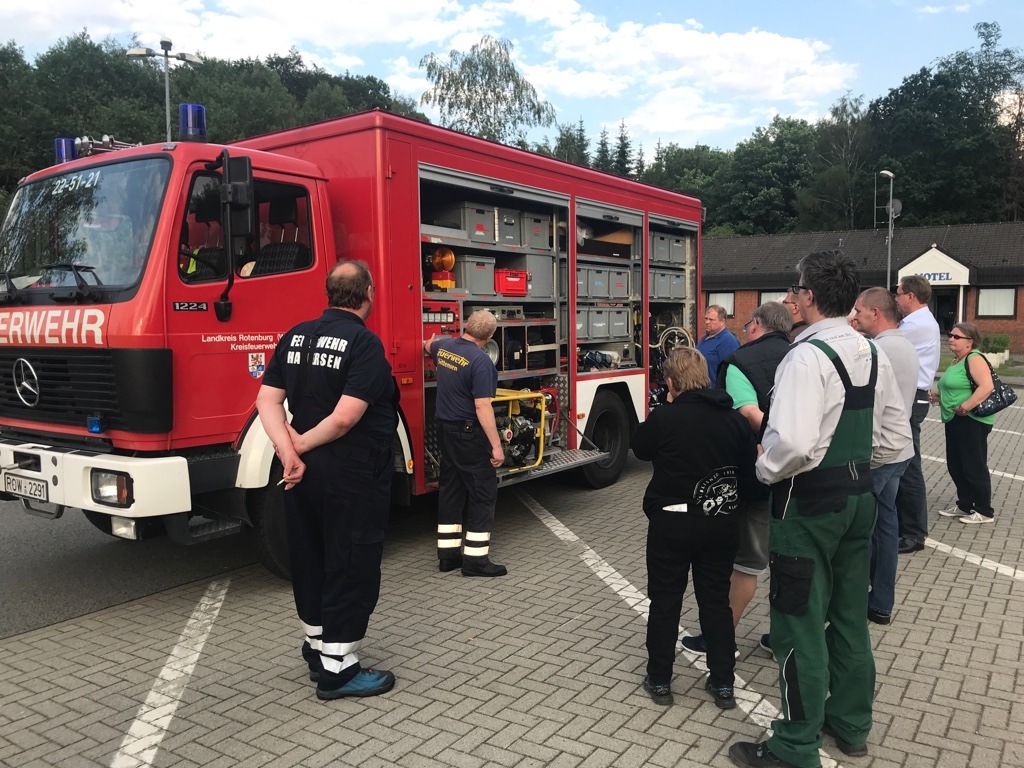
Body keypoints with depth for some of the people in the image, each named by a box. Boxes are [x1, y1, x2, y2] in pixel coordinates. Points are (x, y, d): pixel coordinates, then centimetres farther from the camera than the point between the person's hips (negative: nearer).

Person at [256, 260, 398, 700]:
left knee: (310, 560, 19)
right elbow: (346, 417, -25)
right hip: (353, 477, -7)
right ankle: (337, 669, 12)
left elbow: (268, 400, -1)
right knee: (353, 568, 4)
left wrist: (288, 451, -10)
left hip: (305, 472, 8)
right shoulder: (364, 343, -16)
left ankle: (317, 649, 35)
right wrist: (302, 444, -11)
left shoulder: (296, 337, 6)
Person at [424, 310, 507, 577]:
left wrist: (432, 340, 54)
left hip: (447, 429, 8)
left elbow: (429, 346, 30)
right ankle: (475, 559, 2)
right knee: (483, 493, 0)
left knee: (451, 490, 14)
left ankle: (448, 553, 19)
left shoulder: (443, 346, 4)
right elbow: (482, 406, -25)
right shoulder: (480, 360, -21)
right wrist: (496, 445, -22)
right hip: (471, 434, -8)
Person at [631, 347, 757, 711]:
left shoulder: (664, 418, -15)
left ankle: (659, 681, 21)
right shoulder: (735, 420, -3)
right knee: (716, 601, 16)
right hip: (723, 522, 4)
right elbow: (749, 473, 4)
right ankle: (723, 684, 23)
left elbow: (640, 448, 4)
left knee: (665, 601, 10)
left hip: (672, 522, -4)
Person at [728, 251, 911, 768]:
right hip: (859, 495, 9)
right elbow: (895, 437, 12)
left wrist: (765, 469, -14)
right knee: (849, 614, 20)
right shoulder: (872, 354, 6)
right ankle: (851, 725, 36)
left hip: (809, 503, -9)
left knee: (799, 624, 3)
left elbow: (792, 443, -32)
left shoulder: (807, 355, -21)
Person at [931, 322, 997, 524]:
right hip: (955, 421, 10)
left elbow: (987, 386, -27)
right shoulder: (957, 361, 15)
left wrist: (965, 406, -28)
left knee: (974, 467, -1)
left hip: (971, 421, -10)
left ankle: (985, 512, 11)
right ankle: (965, 505, 27)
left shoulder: (974, 358, -13)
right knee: (956, 466, 15)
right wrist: (938, 396, 10)